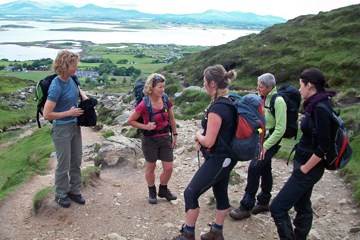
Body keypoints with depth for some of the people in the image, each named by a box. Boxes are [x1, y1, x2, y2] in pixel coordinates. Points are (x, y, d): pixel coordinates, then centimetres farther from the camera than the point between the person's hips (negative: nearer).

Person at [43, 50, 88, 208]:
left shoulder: (70, 79, -1)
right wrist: (69, 113, -18)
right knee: (64, 165, 6)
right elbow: (47, 114, -24)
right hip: (62, 129, -7)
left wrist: (84, 96, 4)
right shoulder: (56, 87, -24)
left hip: (75, 126, 8)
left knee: (76, 162, 16)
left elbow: (77, 89, 24)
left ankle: (74, 191, 32)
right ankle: (60, 194, 26)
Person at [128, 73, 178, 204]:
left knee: (168, 168, 7)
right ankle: (152, 192, 35)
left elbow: (171, 119, 9)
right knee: (150, 167, 13)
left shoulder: (166, 100, -6)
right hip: (150, 140, -4)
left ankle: (163, 190, 32)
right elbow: (130, 120, -9)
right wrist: (145, 126, -18)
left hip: (165, 138, 4)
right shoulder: (144, 104, -19)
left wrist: (174, 134, 11)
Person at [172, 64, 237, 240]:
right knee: (221, 193, 18)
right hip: (227, 157, 9)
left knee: (191, 193, 2)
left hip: (217, 160, -9)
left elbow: (209, 141, -24)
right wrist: (201, 136, 7)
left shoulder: (217, 108, -25)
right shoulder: (230, 102, 4)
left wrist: (197, 135, -3)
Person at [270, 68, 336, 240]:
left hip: (309, 168, -10)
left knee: (277, 207, -6)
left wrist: (305, 169, -16)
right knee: (302, 206, 20)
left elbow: (323, 146, -25)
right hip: (305, 163, 10)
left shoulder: (320, 108, -22)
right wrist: (302, 165, 15)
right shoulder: (315, 105, 7)